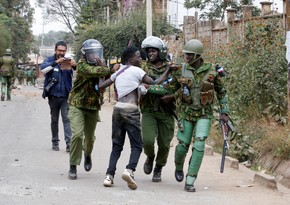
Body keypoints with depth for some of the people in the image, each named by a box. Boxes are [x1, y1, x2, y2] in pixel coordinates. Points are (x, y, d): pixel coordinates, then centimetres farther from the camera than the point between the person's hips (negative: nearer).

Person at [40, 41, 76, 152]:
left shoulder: (68, 61, 4)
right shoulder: (50, 60, 2)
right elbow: (43, 69, -18)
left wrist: (75, 66, -28)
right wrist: (56, 62, -32)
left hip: (66, 96, 0)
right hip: (53, 96, 1)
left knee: (67, 119, -9)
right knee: (54, 120, 11)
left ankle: (69, 143, -15)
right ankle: (55, 142, 20)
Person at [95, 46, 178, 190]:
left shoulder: (117, 73, 18)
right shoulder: (136, 70, -1)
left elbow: (100, 87, 16)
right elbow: (155, 84, -4)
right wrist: (168, 71, 4)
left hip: (117, 108, 6)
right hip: (130, 110, -6)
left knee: (117, 145, 12)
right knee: (136, 145, -1)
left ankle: (109, 175, 0)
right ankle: (130, 170, -24)